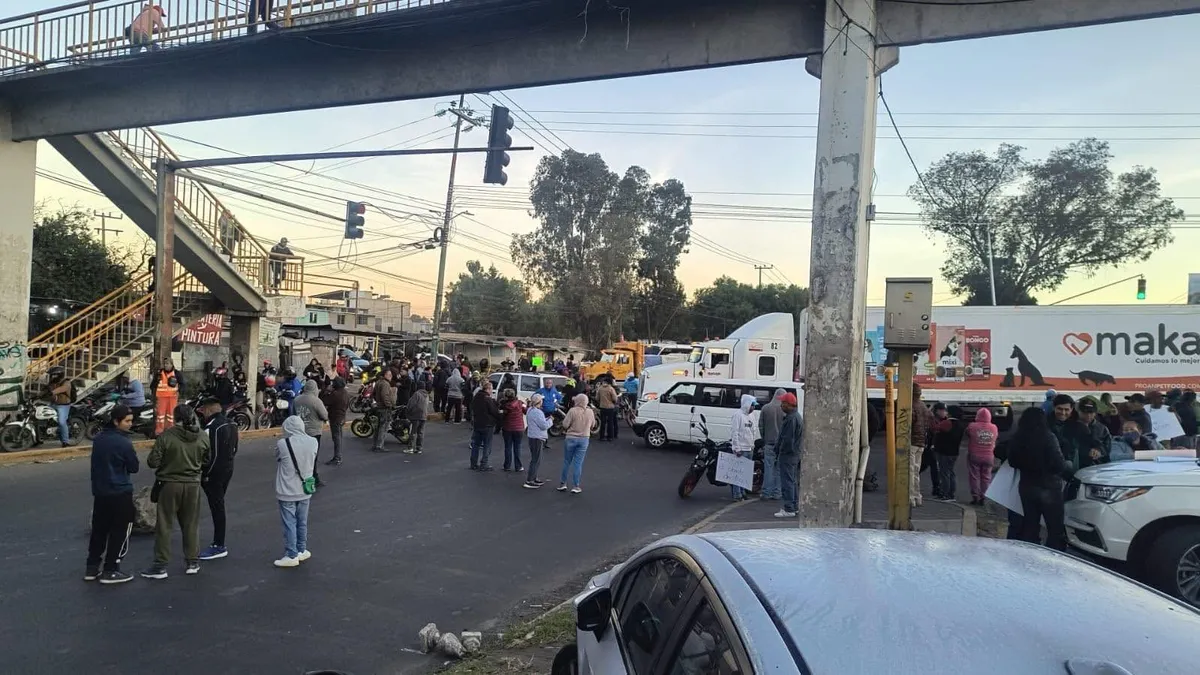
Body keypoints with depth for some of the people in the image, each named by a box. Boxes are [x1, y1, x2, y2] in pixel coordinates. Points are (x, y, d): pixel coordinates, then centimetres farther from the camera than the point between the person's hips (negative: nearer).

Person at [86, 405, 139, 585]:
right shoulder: (124, 443, -19)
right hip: (120, 493, -8)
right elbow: (134, 467, -9)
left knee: (99, 530, 16)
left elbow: (98, 463, 16)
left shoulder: (98, 439, 5)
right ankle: (110, 571, 7)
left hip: (99, 492, 8)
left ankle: (92, 568, 23)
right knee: (119, 532, 3)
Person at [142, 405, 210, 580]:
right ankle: (193, 561, 21)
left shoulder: (166, 436, -15)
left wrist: (166, 461, 7)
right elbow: (207, 461, 6)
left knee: (164, 526, 6)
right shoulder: (202, 438, -4)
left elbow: (152, 462, -14)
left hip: (170, 485, -3)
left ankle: (160, 565, 10)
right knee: (191, 524, 14)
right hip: (193, 485, 3)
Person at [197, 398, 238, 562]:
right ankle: (218, 543, 24)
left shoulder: (212, 427, -19)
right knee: (219, 505, 17)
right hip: (228, 468, 10)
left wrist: (205, 474, -15)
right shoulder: (230, 424, 10)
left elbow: (210, 454, -22)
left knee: (216, 507, -3)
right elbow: (234, 449, 16)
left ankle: (219, 546, 2)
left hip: (214, 472, -10)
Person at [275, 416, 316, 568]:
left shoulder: (282, 444, -18)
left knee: (289, 524, 6)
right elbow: (313, 463, 3)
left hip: (287, 492, -4)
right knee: (302, 523, 17)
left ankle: (292, 556, 11)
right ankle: (302, 551, 28)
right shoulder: (313, 442, -8)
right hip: (305, 490, 4)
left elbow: (278, 462, -2)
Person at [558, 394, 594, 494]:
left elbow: (565, 425, -13)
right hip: (584, 439, 2)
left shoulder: (572, 411, -15)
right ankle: (575, 486, 7)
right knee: (578, 463, 6)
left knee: (567, 461, 12)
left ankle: (563, 484, 19)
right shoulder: (590, 412, -3)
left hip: (571, 438, -2)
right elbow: (592, 425, 10)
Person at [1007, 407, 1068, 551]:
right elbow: (1058, 464, -19)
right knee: (1055, 527, 3)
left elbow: (1013, 461, 8)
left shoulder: (1018, 438, 0)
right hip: (1048, 487, -6)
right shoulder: (1048, 437, -17)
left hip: (1026, 486, 6)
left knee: (1030, 525, 14)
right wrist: (1067, 465, 2)